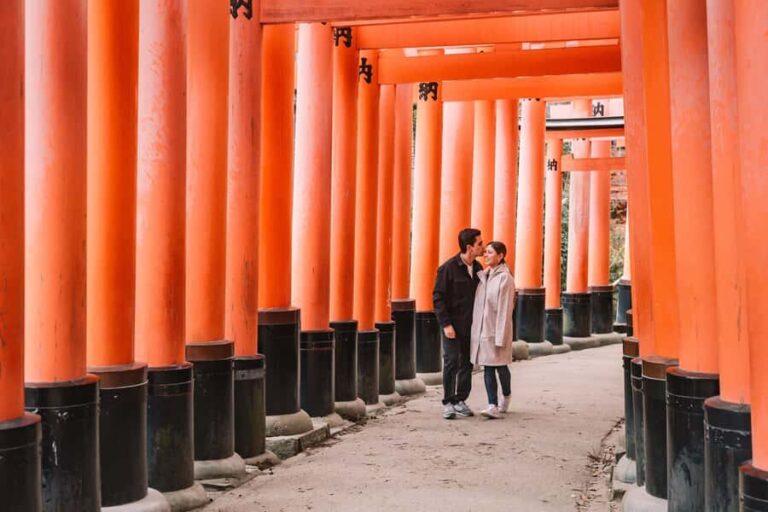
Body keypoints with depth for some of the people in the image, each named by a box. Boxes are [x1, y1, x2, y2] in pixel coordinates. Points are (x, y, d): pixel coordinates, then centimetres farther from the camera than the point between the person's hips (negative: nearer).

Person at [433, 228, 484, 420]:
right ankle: (448, 403, 6)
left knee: (467, 364, 8)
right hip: (453, 324, -6)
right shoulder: (448, 268, -10)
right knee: (451, 362, -3)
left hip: (471, 325, 6)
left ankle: (460, 401, 18)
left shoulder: (478, 268, 8)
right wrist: (446, 324, -15)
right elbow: (438, 297, -10)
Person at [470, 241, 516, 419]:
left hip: (496, 330, -6)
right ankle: (493, 406, 4)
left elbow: (504, 309, -15)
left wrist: (500, 336, -18)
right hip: (482, 329, 6)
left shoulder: (505, 278, -12)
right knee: (488, 368, 4)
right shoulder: (483, 275, 10)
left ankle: (506, 397, 30)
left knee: (500, 367, 6)